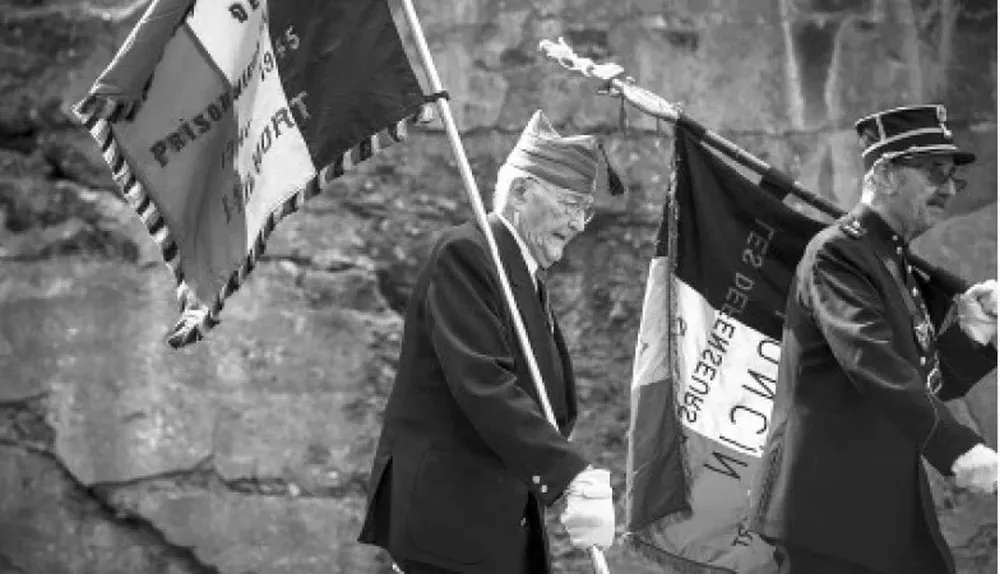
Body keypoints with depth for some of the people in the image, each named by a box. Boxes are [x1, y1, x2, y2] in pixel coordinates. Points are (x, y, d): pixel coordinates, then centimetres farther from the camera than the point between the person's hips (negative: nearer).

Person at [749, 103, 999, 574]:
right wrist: (957, 448, -33)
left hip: (894, 510, 9)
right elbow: (870, 362, -26)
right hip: (828, 508, -9)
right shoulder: (837, 252, -11)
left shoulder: (908, 269, 18)